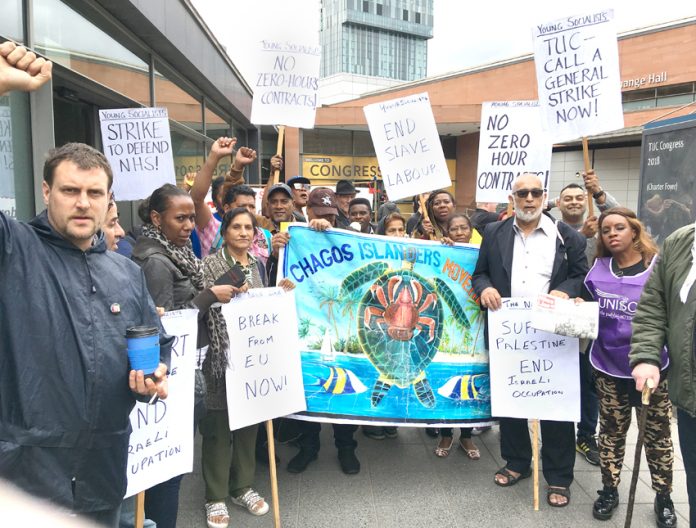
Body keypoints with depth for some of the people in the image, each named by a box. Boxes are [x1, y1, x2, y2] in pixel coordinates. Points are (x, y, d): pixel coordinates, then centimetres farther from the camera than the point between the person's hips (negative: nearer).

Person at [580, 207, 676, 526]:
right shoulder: (598, 270, 2)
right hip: (608, 366, 2)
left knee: (657, 433, 12)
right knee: (611, 431, 14)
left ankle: (663, 496, 30)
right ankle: (609, 489, 30)